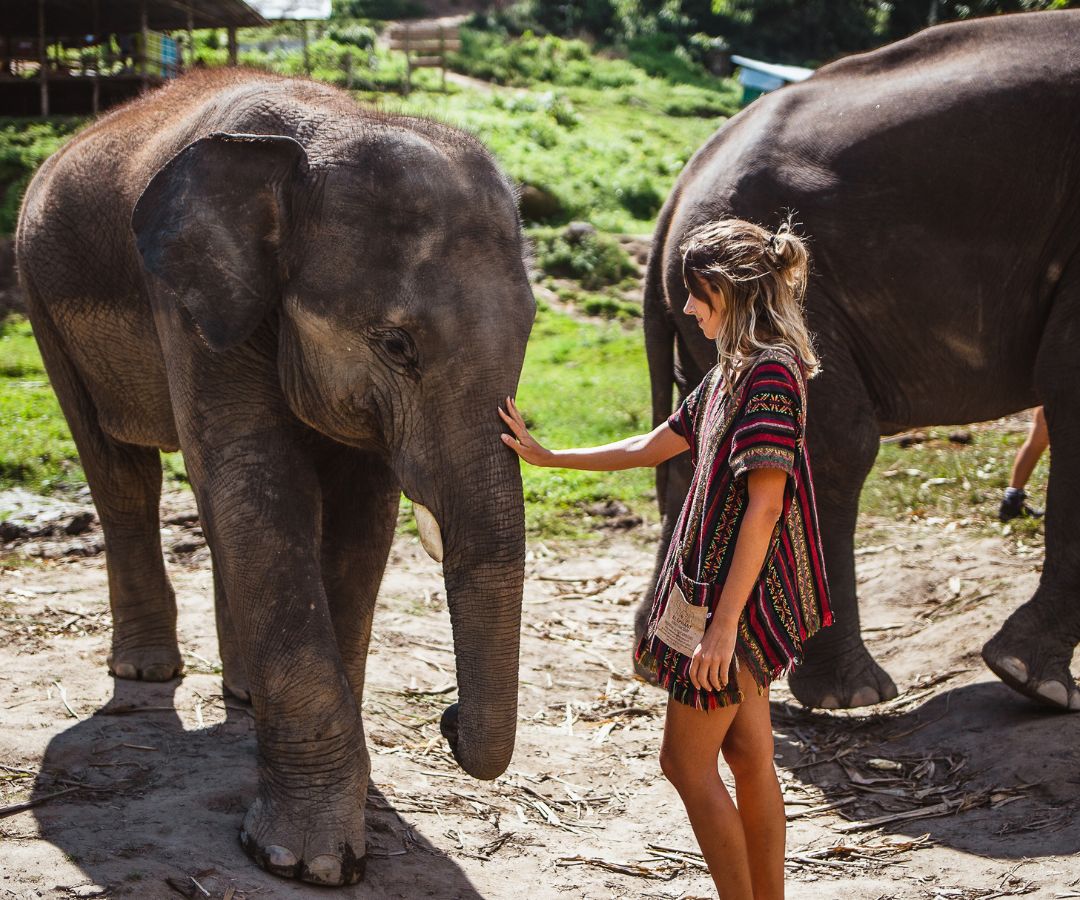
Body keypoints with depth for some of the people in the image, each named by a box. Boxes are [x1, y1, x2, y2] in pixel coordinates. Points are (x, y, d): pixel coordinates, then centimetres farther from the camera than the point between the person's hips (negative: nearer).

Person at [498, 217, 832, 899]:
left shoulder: (770, 372, -18)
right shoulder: (733, 371, 13)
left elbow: (764, 505, -23)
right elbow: (651, 447, 23)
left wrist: (724, 623, -25)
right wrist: (547, 458, 25)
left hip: (739, 595, -9)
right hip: (723, 591, 10)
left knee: (687, 762, -2)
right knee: (749, 758, 13)